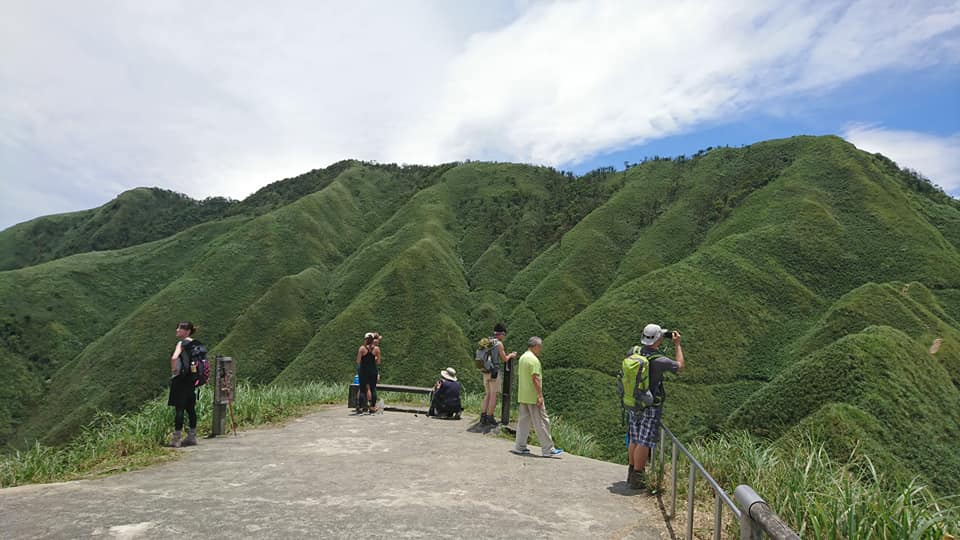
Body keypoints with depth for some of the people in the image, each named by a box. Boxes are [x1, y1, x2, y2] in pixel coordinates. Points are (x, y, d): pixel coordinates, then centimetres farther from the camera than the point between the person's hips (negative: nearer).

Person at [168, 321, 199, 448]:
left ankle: (176, 440, -2)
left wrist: (173, 370, -14)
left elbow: (174, 358, -30)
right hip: (192, 378, 8)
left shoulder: (182, 343, -13)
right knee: (190, 408, 13)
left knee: (179, 409, -4)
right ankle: (192, 437, 19)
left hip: (181, 379, -8)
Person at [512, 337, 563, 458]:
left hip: (523, 396, 9)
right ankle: (548, 449, 1)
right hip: (533, 397, -9)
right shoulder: (533, 359, -16)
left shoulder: (522, 358, 14)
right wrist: (540, 396, -20)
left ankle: (519, 447, 14)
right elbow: (535, 379, -22)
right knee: (541, 422, -3)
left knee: (523, 420, 12)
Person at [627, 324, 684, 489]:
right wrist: (677, 344, 6)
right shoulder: (659, 361, -22)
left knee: (635, 440, 16)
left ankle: (632, 473, 27)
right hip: (651, 408, -6)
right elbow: (680, 366, -2)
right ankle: (637, 478, 8)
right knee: (644, 443, 2)